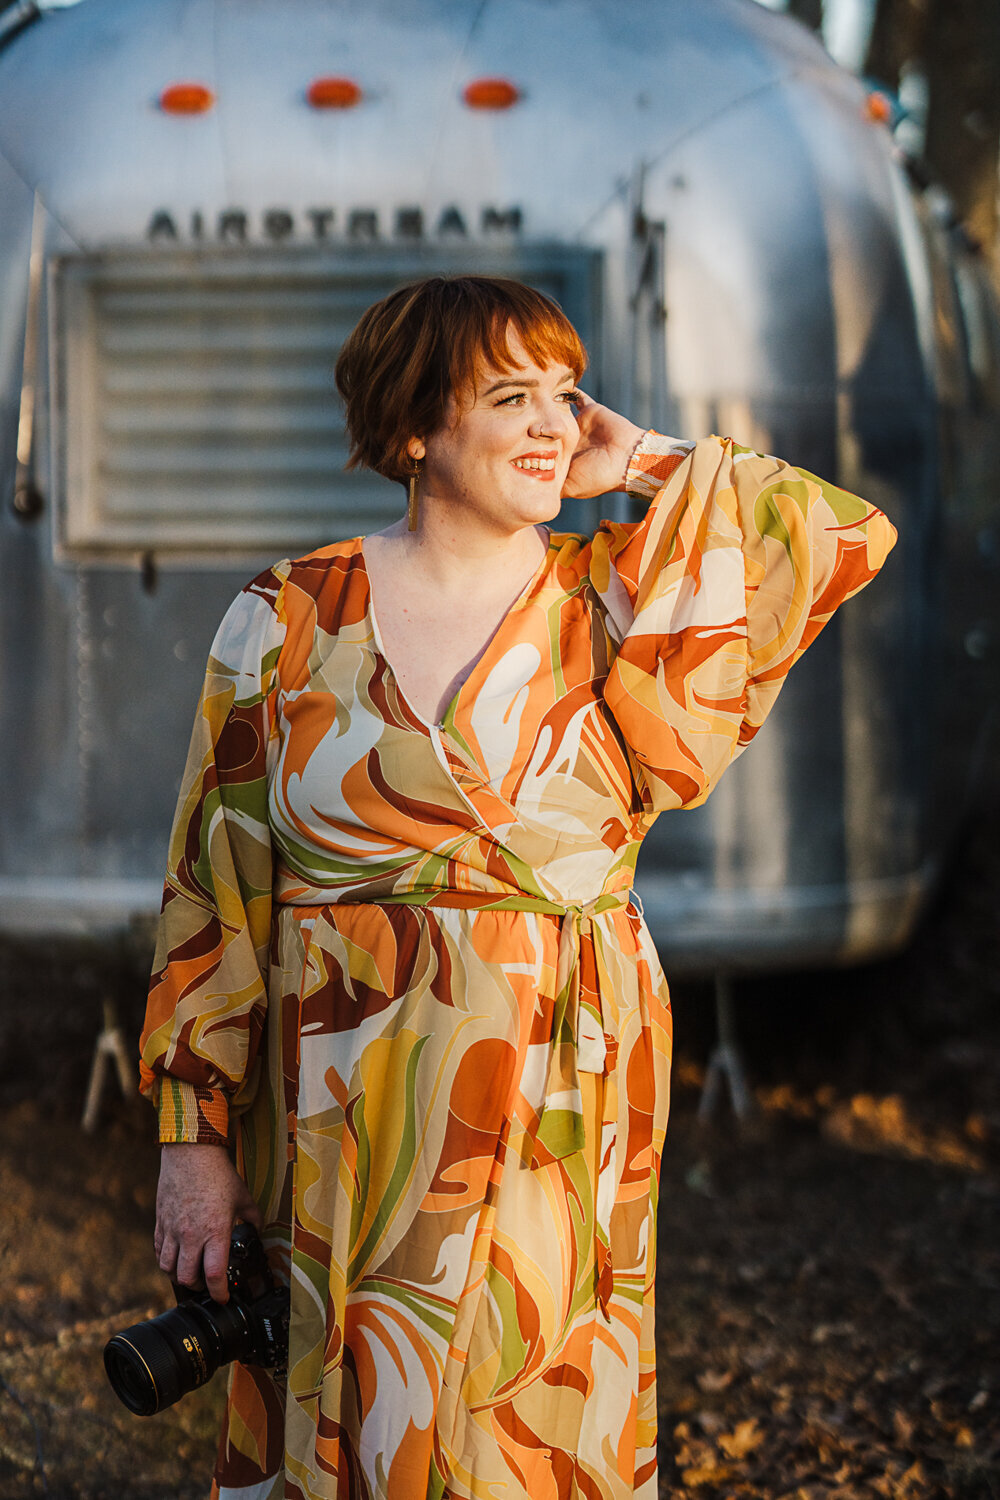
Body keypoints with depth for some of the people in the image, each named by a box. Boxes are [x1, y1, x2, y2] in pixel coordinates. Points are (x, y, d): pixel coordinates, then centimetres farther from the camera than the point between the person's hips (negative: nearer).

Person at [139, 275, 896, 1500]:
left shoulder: (616, 604, 3)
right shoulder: (290, 619, -1)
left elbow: (853, 533, -4)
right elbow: (212, 893, 1)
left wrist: (641, 467, 0)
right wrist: (192, 1137, -2)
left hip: (566, 1120, 1)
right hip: (347, 1136, -1)